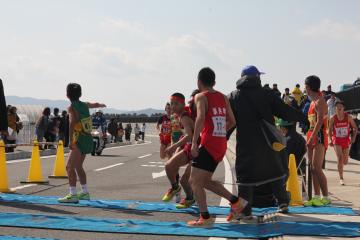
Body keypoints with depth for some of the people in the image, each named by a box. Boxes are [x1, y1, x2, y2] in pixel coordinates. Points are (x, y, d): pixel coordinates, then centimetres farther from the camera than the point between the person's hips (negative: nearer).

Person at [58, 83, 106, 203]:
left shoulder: (72, 107, -10)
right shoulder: (85, 105, 11)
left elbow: (73, 122, -27)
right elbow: (95, 105, 33)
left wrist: (70, 141, -31)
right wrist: (102, 105, 57)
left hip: (79, 141, -8)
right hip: (88, 140, 8)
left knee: (70, 167, -12)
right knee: (78, 166, 21)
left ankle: (73, 195, -19)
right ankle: (85, 193, 28)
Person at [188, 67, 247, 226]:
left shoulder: (201, 96, -5)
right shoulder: (223, 97, 15)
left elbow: (201, 118, -22)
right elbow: (232, 121, 16)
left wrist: (194, 143, -23)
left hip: (208, 145, -8)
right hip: (221, 145, 8)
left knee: (195, 181, -1)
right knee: (204, 180, 19)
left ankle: (205, 217, -7)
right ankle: (235, 201, 15)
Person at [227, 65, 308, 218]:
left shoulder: (233, 97, 2)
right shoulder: (267, 93, -1)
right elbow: (284, 111, -3)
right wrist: (304, 118, 9)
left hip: (246, 144, -1)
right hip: (268, 141, 1)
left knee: (245, 175, 3)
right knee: (275, 170, 19)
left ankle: (245, 211, -2)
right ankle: (282, 202, 24)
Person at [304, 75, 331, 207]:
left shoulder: (320, 101, -10)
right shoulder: (313, 101, 18)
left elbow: (319, 122, -19)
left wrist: (312, 138, -22)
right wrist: (309, 137, 12)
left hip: (319, 137, -9)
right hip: (312, 136, 9)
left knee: (317, 168, -14)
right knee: (313, 168, 7)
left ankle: (326, 197, -11)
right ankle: (316, 197, 10)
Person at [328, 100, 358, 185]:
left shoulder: (348, 117, -8)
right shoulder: (333, 118, -9)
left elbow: (355, 128, 1)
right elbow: (330, 130, 4)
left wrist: (353, 137, -11)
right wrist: (331, 140, -3)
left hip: (346, 140, 2)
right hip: (336, 140, -2)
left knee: (345, 161, 9)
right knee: (340, 158, -18)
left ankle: (340, 166, 47)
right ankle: (341, 178, -11)